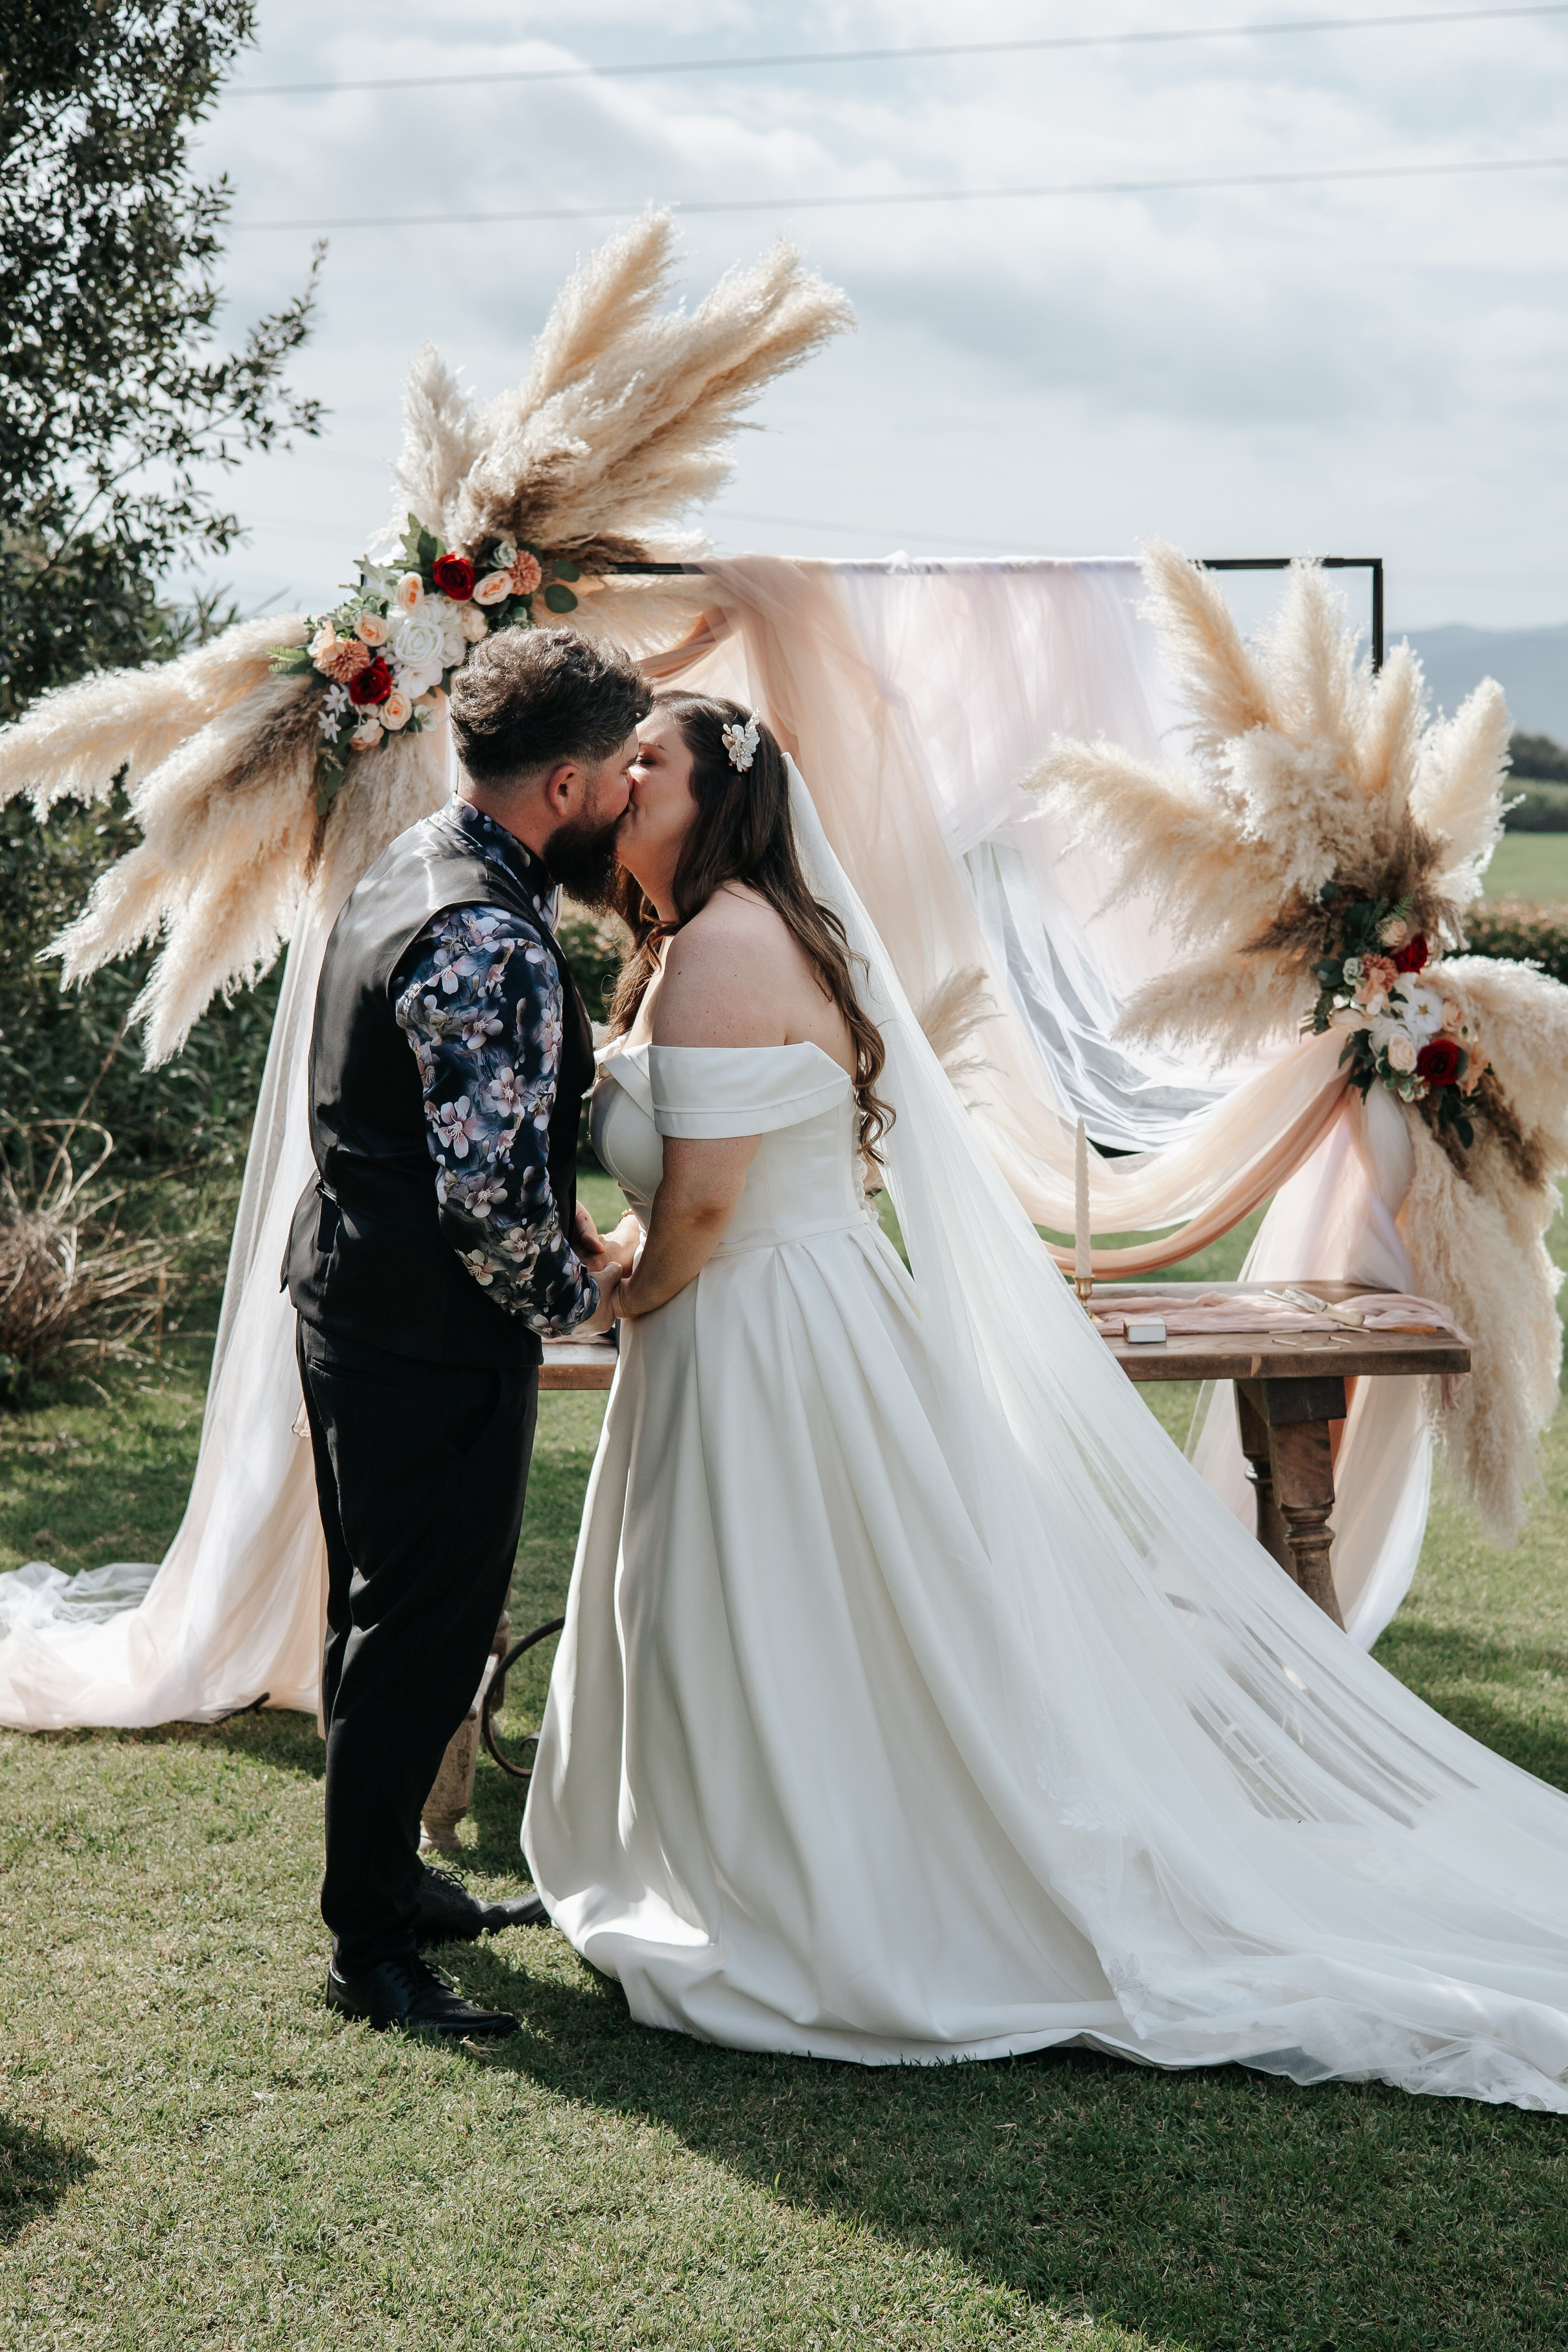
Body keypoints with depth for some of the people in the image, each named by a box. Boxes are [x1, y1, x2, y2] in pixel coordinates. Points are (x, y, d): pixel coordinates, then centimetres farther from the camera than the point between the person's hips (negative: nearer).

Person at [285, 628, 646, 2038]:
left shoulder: (421, 866, 8)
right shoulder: (490, 945, -25)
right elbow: (490, 1201, -28)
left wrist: (558, 1220, 13)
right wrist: (579, 1296, -11)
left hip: (355, 1292, 11)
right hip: (431, 1338, -11)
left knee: (389, 1618, 21)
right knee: (423, 1635, 1)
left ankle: (391, 1880, 36)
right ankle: (374, 1948, 13)